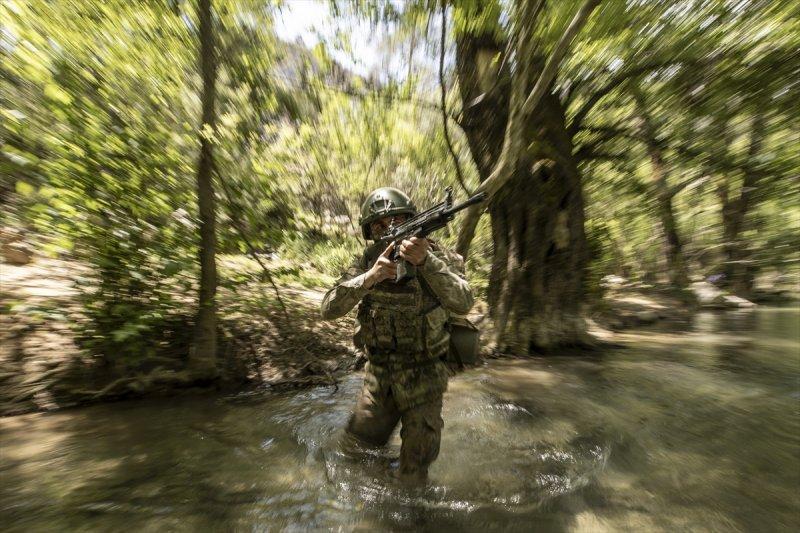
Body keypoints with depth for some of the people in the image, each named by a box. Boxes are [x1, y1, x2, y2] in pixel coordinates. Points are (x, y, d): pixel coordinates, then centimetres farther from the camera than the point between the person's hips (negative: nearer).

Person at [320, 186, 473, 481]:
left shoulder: (436, 255, -12)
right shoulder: (367, 261, -5)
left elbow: (463, 303, -27)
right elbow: (329, 309, -14)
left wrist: (425, 261, -39)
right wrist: (371, 277, -30)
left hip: (423, 376, -2)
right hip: (378, 371, 3)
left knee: (415, 467, 14)